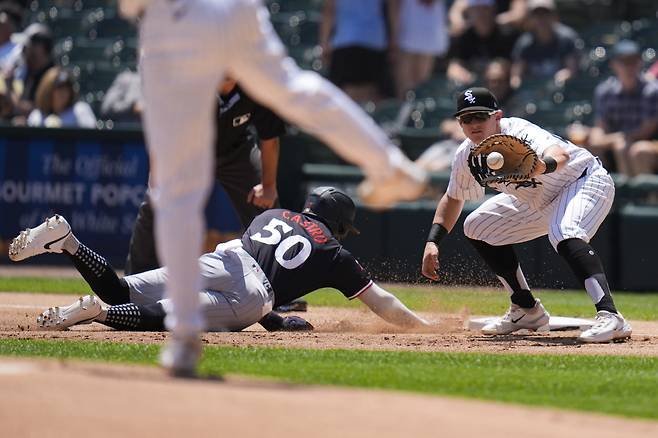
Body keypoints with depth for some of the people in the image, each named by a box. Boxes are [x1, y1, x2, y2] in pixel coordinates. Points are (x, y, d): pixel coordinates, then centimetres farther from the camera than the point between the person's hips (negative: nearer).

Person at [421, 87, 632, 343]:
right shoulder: (466, 156, -10)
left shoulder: (518, 133, -33)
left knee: (564, 235, -38)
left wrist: (543, 166, -77)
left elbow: (561, 153, -54)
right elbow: (453, 198, 9)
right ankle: (527, 311, 18)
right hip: (541, 200, 9)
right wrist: (432, 242, -4)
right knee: (477, 228, 10)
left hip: (585, 181, -9)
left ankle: (610, 317, -47)